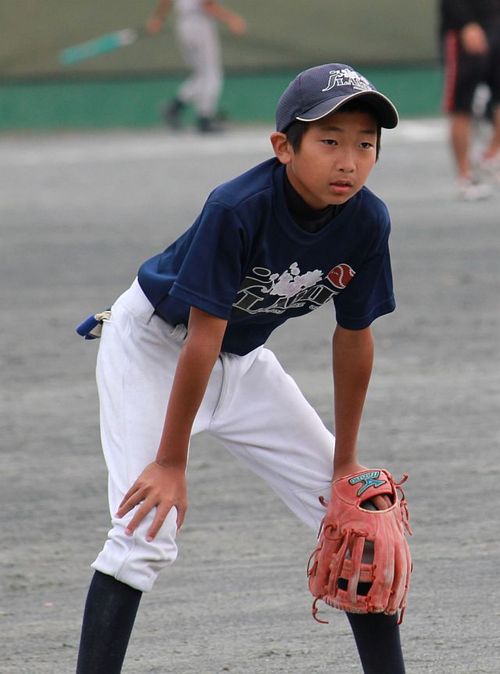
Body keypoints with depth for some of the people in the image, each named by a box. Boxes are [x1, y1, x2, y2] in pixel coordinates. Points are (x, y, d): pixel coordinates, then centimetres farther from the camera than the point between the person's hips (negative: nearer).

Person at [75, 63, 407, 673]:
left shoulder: (367, 222, -18)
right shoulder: (238, 209, -34)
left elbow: (353, 337, -5)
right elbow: (202, 338, -30)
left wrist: (346, 461, 2)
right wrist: (171, 462, -25)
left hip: (242, 360, 6)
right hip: (153, 343, -6)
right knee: (146, 530, -21)